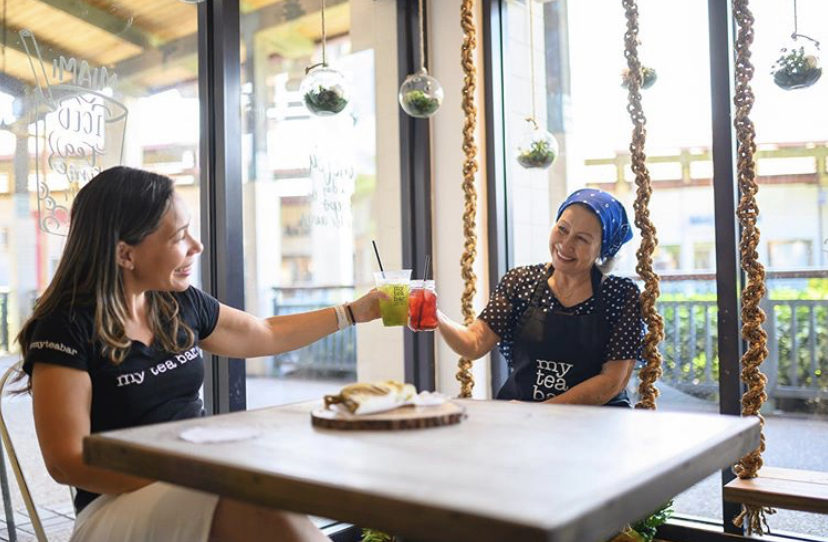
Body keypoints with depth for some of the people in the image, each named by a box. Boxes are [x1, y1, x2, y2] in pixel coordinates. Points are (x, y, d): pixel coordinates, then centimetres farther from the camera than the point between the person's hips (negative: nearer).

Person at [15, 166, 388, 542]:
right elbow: (66, 461, -14)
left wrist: (355, 311, 22)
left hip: (201, 488, 6)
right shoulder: (68, 328, -12)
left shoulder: (181, 303, 6)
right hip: (119, 500, -5)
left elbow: (265, 335, 22)